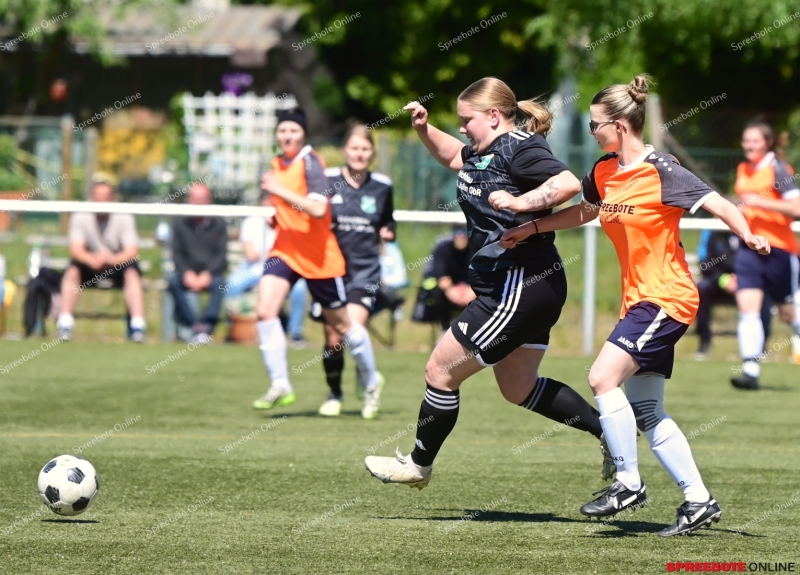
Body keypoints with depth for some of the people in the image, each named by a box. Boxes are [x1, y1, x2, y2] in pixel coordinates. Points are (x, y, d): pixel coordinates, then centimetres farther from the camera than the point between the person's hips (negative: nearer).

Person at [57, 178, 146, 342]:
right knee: (72, 270, -29)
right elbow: (75, 248, -19)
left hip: (118, 266, 0)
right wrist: (92, 260, -41)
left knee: (132, 271, -30)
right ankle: (65, 324, -30)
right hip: (90, 268, 0)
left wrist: (114, 259, -40)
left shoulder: (124, 217, -8)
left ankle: (138, 325, -35)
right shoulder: (81, 217, -7)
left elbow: (132, 251, -18)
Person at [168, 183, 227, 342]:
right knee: (174, 281, -32)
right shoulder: (181, 223, 7)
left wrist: (207, 274, -19)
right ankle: (194, 323, -38)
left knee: (219, 283, -34)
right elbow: (177, 253, 3)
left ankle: (206, 325, -40)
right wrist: (187, 273, -17)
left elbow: (221, 255, -1)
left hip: (210, 273, -1)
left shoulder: (218, 223, 5)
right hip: (188, 273, 1)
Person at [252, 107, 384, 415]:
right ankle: (280, 386, -11)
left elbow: (318, 209, -30)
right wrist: (276, 215, 7)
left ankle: (372, 381, 28)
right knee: (265, 310, -16)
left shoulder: (310, 163, -16)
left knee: (341, 323, 7)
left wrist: (280, 191, -30)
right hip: (285, 249, 6)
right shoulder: (278, 163, 8)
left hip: (319, 257, -6)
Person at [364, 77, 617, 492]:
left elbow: (568, 183, -29)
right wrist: (424, 130, 19)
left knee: (442, 371, -1)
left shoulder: (520, 148, -15)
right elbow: (453, 156, 35)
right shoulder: (488, 151, 14)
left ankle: (419, 465, 13)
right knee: (519, 388, 20)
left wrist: (520, 203, -29)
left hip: (520, 286, -11)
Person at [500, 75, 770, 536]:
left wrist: (748, 236, -35)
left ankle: (629, 483, -9)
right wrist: (532, 228, 26)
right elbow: (585, 211, 29)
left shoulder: (660, 171, -15)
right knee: (645, 412, 7)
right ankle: (699, 499, 13)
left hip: (667, 299, -9)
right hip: (638, 299, 9)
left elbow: (718, 203, -19)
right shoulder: (604, 172, 9)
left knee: (603, 377, -20)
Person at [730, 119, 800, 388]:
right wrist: (741, 212, 9)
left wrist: (761, 203, -22)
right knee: (748, 307, -11)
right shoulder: (742, 170, 12)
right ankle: (750, 371, -16)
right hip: (749, 247, 5)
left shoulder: (778, 169, -9)